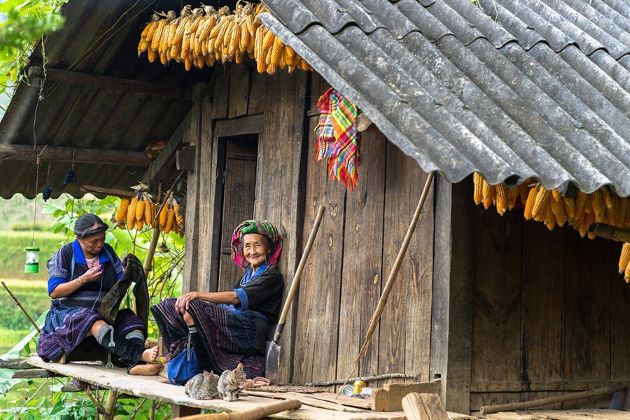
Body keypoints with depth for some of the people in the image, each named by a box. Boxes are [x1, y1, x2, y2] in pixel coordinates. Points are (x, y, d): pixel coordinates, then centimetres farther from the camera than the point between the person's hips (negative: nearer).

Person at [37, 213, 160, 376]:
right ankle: (140, 354, -59)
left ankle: (135, 365, -52)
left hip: (105, 312, 5)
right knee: (97, 325, -38)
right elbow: (53, 292, -6)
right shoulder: (65, 254, 0)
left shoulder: (108, 252, 13)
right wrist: (84, 279, -13)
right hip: (69, 311, -5)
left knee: (132, 322, -25)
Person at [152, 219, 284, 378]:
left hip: (247, 332, -9)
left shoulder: (272, 276, 0)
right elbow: (226, 306, 15)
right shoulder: (246, 276, 27)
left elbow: (236, 297, -15)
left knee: (192, 307, -30)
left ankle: (205, 369, -24)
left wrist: (198, 295, -23)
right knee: (167, 306, 1)